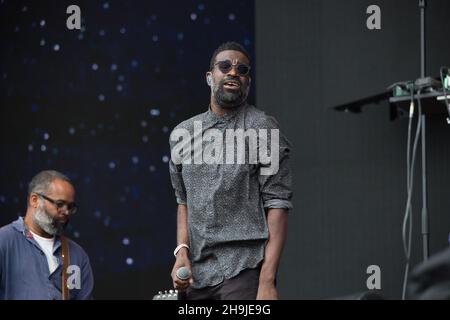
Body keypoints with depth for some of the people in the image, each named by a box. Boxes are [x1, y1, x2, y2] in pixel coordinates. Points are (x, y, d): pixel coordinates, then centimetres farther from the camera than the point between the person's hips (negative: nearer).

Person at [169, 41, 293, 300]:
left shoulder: (263, 128, -1)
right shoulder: (183, 134, 15)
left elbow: (278, 205, -7)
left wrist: (267, 281, -15)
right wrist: (182, 251, 3)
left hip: (244, 269, -5)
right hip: (197, 274, 5)